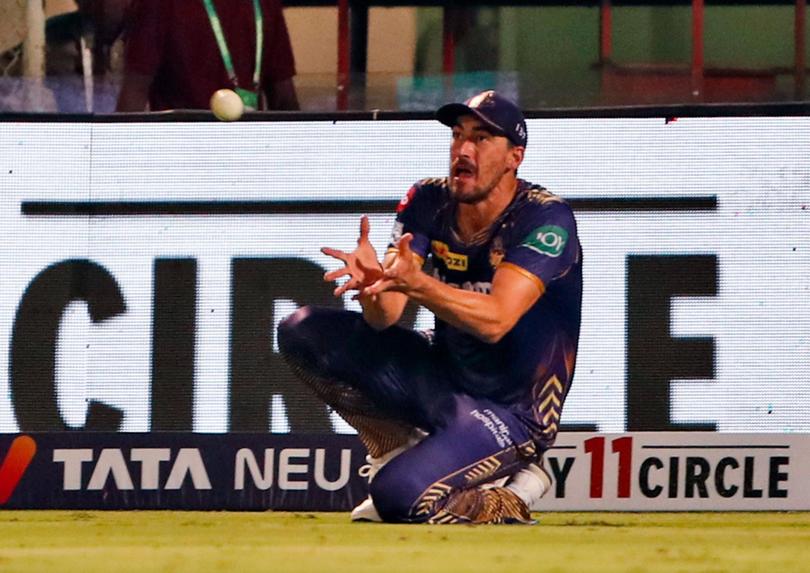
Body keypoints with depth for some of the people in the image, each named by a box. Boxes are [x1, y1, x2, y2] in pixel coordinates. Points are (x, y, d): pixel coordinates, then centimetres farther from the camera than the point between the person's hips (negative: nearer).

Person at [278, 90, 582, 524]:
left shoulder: (546, 219, -20)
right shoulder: (429, 202, -3)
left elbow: (495, 321, -33)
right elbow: (383, 318, -13)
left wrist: (416, 283, -48)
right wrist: (371, 282, -37)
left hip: (511, 411, -7)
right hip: (443, 376, 7)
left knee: (399, 496, -29)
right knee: (302, 331, -6)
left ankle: (509, 494, 1)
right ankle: (401, 450, 5)